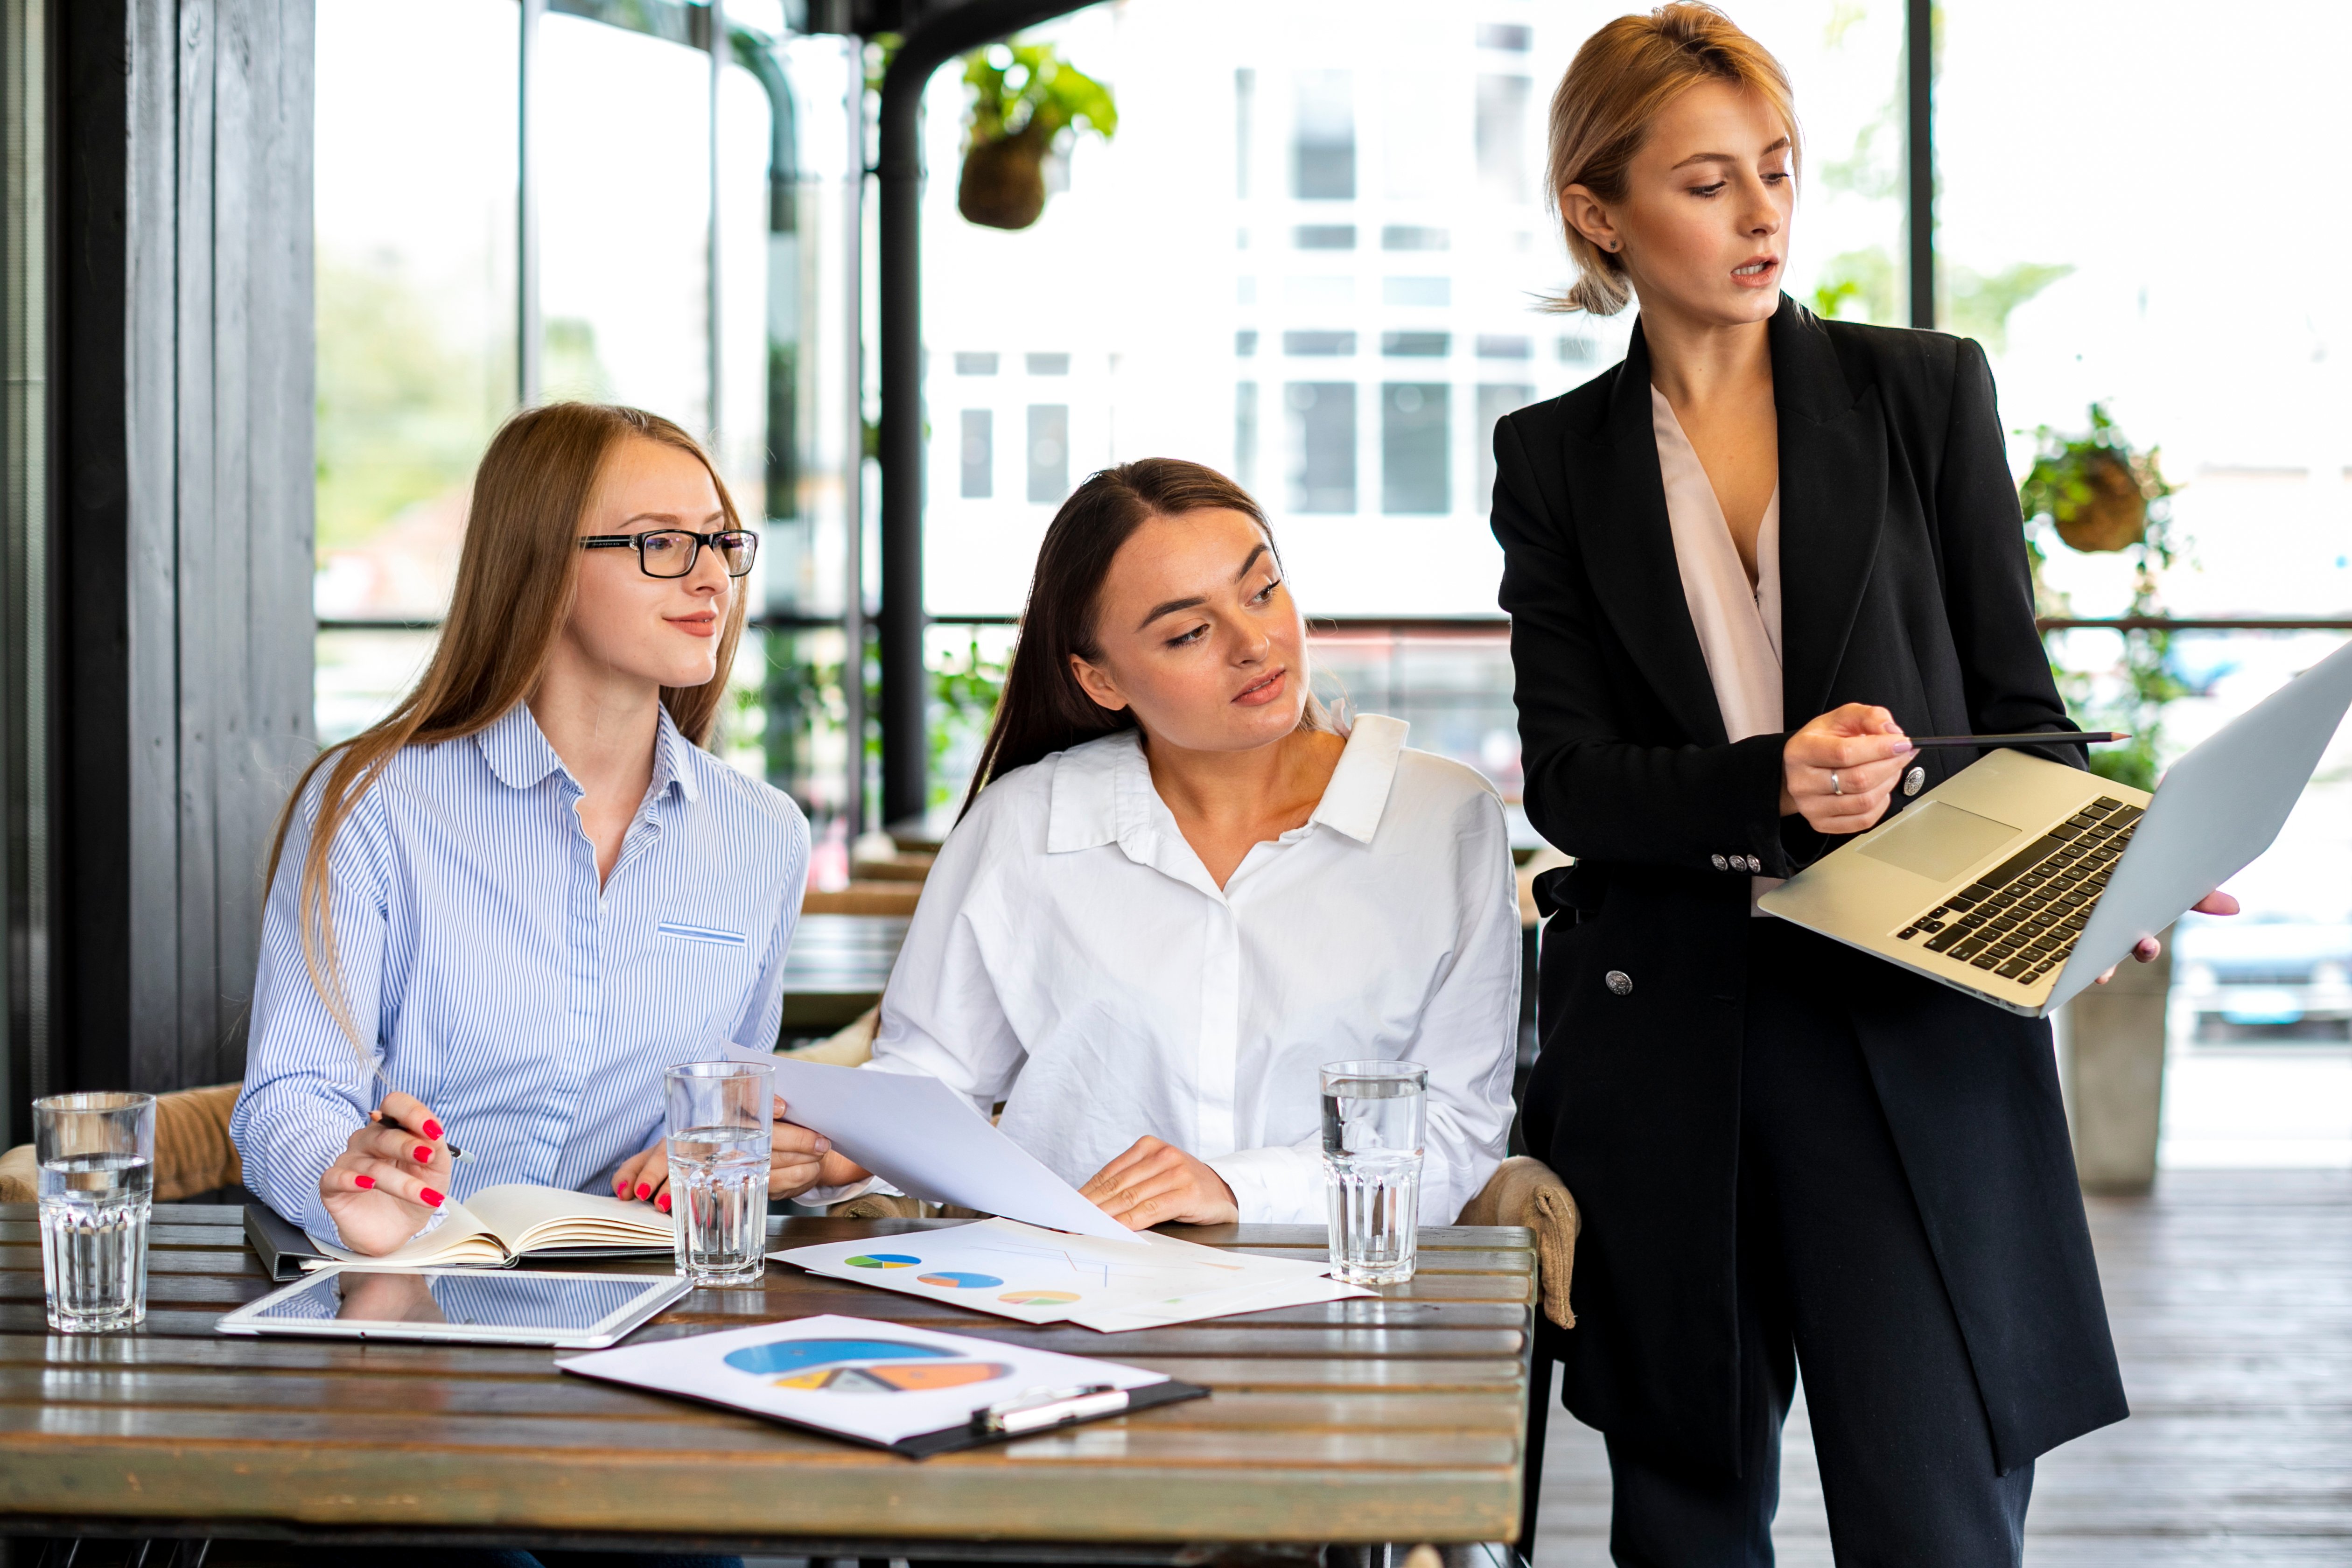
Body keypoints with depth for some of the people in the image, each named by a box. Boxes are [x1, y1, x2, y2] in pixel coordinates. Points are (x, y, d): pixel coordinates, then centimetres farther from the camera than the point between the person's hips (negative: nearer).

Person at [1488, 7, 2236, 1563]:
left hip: (1912, 1026, -1)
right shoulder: (1555, 460, 8)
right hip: (1662, 1041, 2)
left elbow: (2019, 715, 6)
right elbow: (1569, 780, 0)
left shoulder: (1925, 392, 7)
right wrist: (1772, 784, -18)